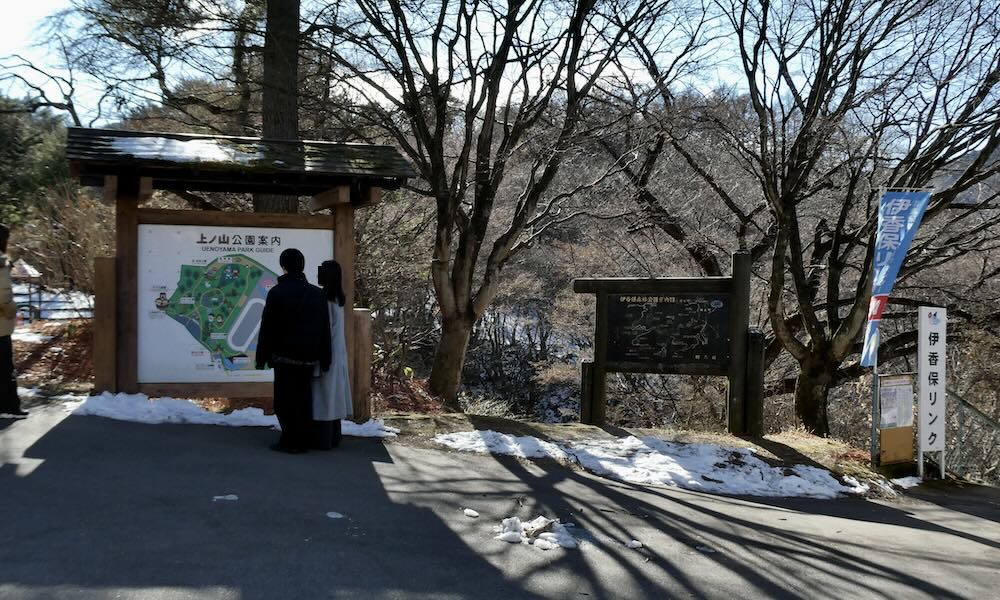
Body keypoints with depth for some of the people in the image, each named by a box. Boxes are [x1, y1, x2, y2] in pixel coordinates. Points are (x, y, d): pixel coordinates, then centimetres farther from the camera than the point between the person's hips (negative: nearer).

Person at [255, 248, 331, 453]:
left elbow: (267, 328, -6)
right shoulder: (317, 294, 7)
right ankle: (303, 440, 14)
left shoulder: (277, 292, -7)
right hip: (309, 357, 5)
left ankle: (290, 442, 0)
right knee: (303, 398, 10)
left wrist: (261, 357, 1)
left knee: (285, 399, 1)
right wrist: (325, 360, 13)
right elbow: (325, 330, 9)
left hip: (285, 356, -5)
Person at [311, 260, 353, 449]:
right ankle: (333, 437, 18)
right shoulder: (338, 299, 8)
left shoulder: (324, 299, -17)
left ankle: (322, 439, 1)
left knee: (322, 396, -3)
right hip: (337, 354, 8)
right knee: (333, 395, 13)